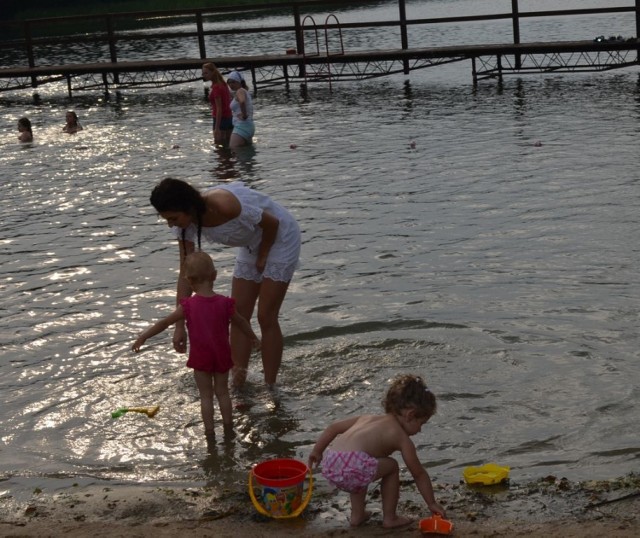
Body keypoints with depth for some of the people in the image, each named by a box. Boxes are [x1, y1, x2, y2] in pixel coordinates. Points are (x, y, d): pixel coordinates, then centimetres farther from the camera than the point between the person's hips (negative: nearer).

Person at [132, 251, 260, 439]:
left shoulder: (188, 306, -14)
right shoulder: (225, 304, -10)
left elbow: (164, 323, -7)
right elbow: (241, 323, 5)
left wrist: (143, 337, 4)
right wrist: (253, 338, 24)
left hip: (200, 358, -2)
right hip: (221, 356, 2)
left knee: (206, 395, 10)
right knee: (222, 392, 17)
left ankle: (209, 431, 13)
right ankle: (228, 427, 24)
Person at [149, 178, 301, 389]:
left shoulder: (223, 205, -39)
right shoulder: (186, 223, -16)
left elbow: (272, 223, -25)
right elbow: (186, 272, -12)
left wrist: (262, 258, -10)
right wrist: (179, 325, -15)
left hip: (280, 237, -7)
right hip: (252, 244, 7)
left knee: (266, 317, -6)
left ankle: (270, 389, 5)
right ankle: (237, 385, 11)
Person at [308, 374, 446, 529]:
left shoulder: (368, 418, 29)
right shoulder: (401, 437, 11)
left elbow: (333, 428, 29)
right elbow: (419, 474, 18)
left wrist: (317, 452, 39)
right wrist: (432, 503, 29)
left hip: (329, 466, 7)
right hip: (351, 468, -7)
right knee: (392, 467, 18)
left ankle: (357, 515, 40)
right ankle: (389, 518, 25)